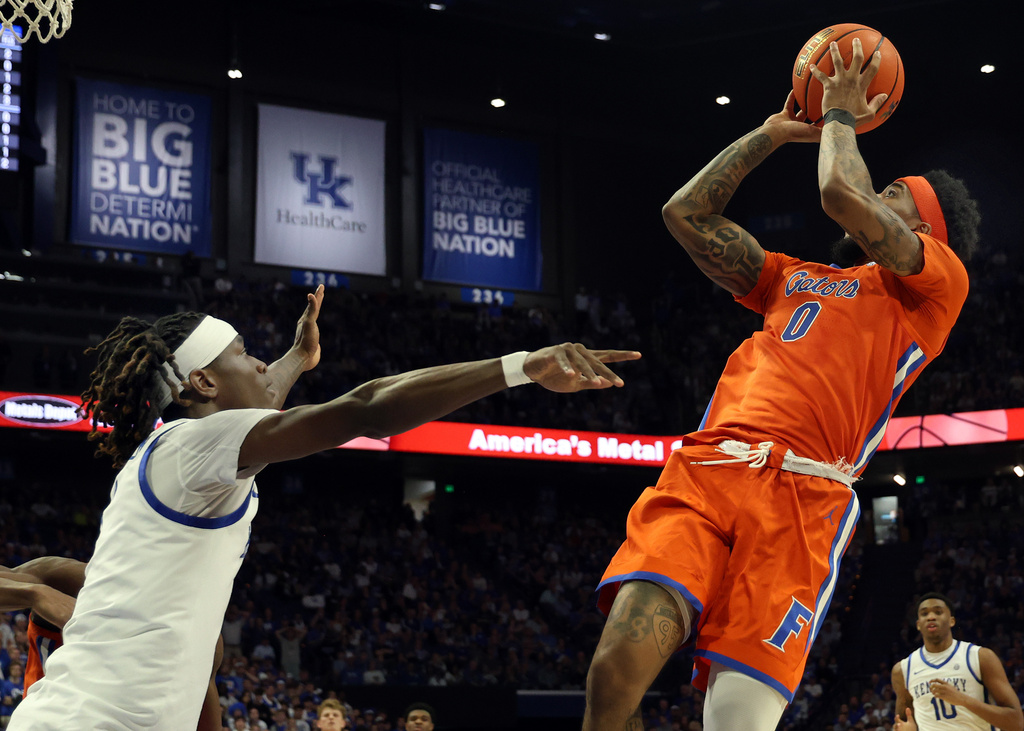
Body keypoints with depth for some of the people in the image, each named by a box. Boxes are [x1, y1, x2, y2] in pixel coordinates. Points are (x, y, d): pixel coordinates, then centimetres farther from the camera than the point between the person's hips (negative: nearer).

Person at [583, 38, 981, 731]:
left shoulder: (940, 280, 15)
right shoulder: (794, 279, 35)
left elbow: (841, 193, -1)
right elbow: (687, 214, 37)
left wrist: (841, 116, 18)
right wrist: (773, 133, 37)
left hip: (801, 493, -5)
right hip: (703, 471, 5)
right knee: (618, 666, -21)